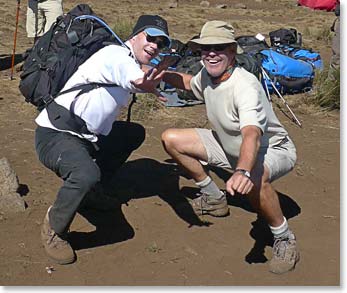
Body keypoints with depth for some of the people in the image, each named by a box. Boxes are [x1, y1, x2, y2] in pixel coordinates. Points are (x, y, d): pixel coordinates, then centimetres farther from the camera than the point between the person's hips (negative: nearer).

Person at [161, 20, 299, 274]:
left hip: (273, 149, -8)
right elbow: (189, 82, 19)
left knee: (254, 178, -43)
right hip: (230, 147, 8)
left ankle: (285, 239, -16)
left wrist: (242, 172, -68)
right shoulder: (207, 75, -9)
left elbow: (251, 135, -50)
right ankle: (214, 198, 18)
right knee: (171, 139, 3)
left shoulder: (245, 85, -33)